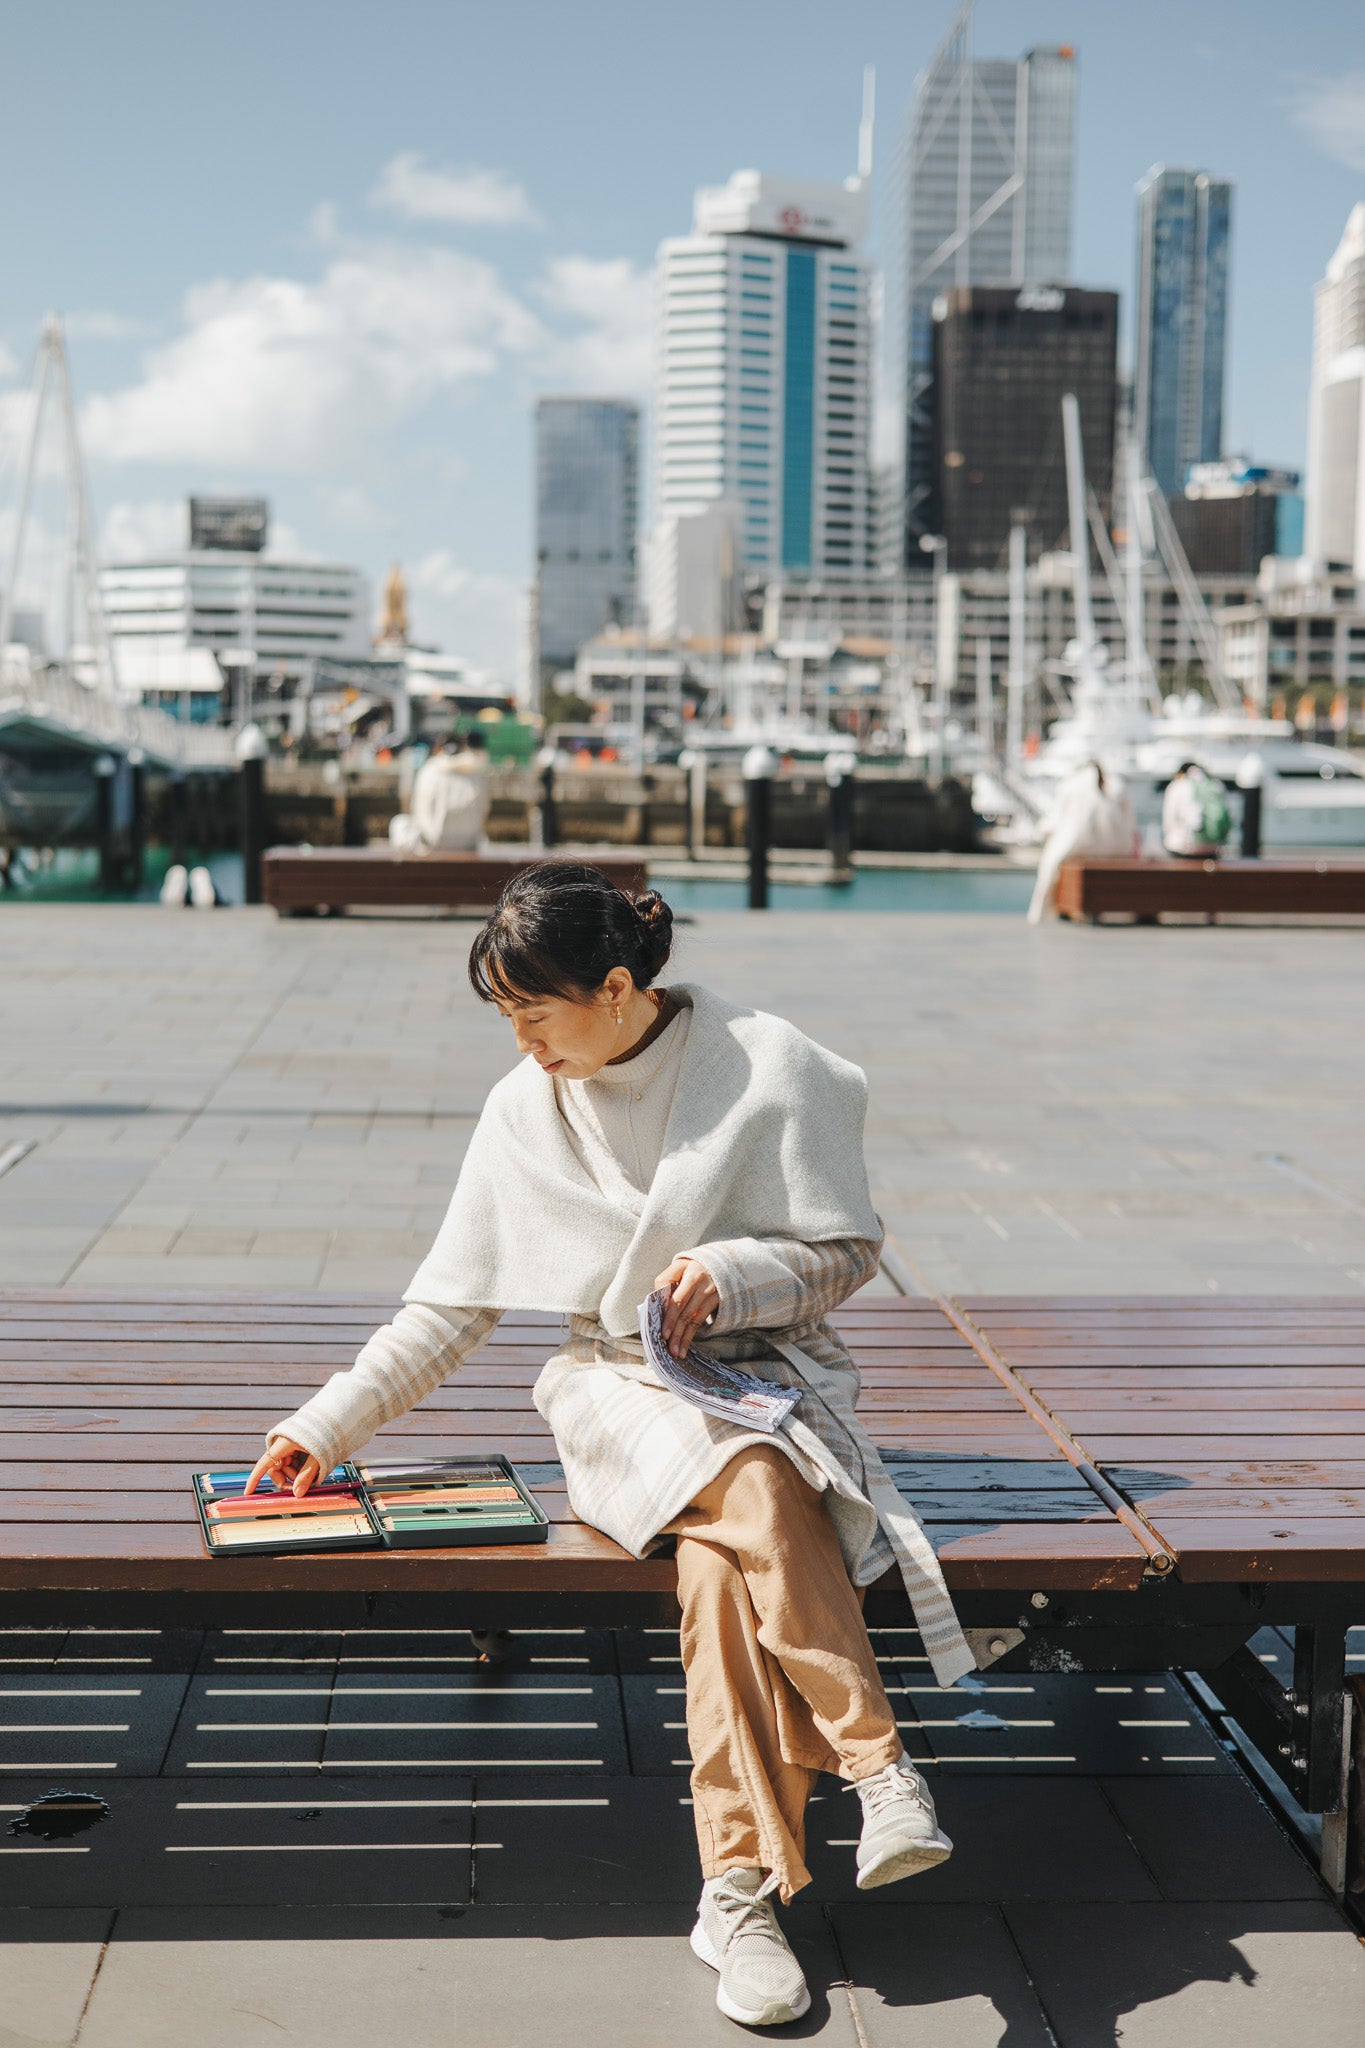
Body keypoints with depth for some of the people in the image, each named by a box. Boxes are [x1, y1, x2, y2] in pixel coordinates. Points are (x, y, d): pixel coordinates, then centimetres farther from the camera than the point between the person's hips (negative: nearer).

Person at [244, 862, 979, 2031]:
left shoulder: (770, 1067, -5)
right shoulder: (524, 1112, 4)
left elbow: (849, 1251, 0)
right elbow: (451, 1307, 9)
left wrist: (732, 1272, -18)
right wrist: (329, 1424, 4)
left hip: (768, 1369, -1)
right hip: (619, 1387, 1)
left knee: (724, 1544, -35)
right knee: (750, 1489, -35)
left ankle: (739, 1885, -33)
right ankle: (881, 1766, -33)